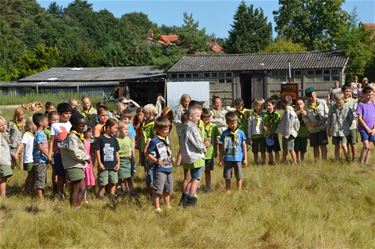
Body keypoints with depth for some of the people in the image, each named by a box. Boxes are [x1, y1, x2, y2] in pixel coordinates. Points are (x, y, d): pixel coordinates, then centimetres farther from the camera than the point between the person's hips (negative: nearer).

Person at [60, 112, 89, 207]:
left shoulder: (79, 136, 15)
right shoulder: (72, 137, -17)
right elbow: (75, 153, -23)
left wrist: (85, 157, 3)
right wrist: (86, 157, -11)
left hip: (79, 165, 10)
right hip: (73, 166, -10)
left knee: (82, 188, 13)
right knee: (75, 189, -3)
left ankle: (78, 206, 19)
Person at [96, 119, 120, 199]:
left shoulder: (114, 140, 7)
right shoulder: (100, 138, -8)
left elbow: (117, 152, 13)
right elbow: (97, 151, -7)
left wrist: (118, 163, 6)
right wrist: (100, 163, -9)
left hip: (113, 165, 5)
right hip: (104, 165, -5)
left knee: (113, 182, 10)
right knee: (102, 183, -1)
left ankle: (112, 195, 21)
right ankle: (100, 195, 12)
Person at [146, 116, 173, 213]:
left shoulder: (167, 139, 8)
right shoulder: (154, 141, -16)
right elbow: (148, 154, -14)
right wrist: (156, 160, -24)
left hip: (168, 168, 8)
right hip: (159, 169, -8)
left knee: (168, 189, 19)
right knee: (158, 189, -2)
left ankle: (168, 206, 32)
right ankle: (157, 207, 8)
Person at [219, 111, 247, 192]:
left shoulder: (240, 133, -2)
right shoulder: (224, 133, 0)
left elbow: (244, 146, 5)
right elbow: (222, 147, 7)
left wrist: (245, 158, 4)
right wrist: (221, 159, 7)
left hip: (238, 158, -1)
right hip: (227, 159, 1)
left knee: (239, 176, 6)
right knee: (227, 177, 9)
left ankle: (239, 191, 18)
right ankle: (228, 191, 21)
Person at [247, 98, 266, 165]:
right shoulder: (251, 116, 0)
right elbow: (249, 127, 3)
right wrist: (249, 137, 0)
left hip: (262, 135, 0)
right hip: (254, 136, 0)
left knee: (263, 151, 5)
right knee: (255, 152, 7)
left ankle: (263, 162, 14)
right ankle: (256, 163, 17)